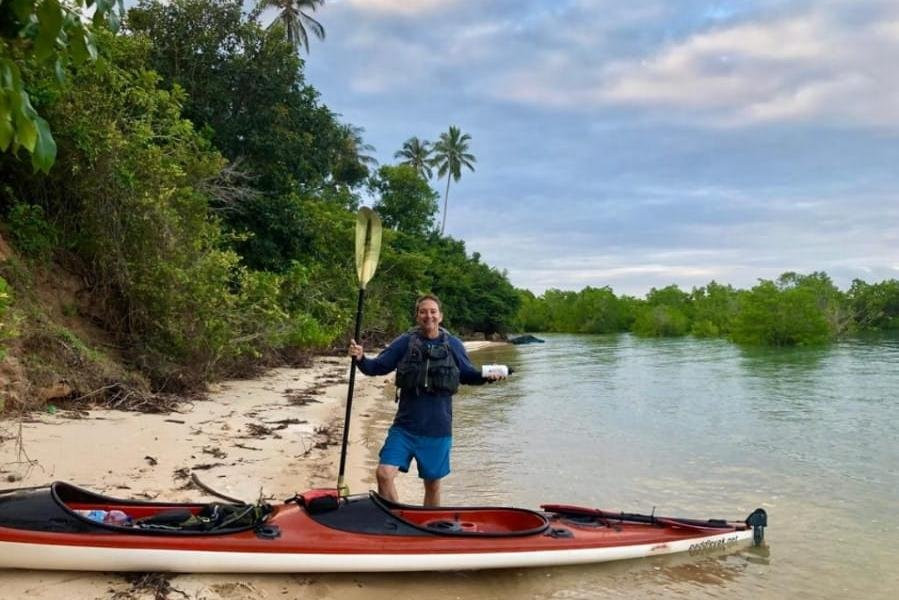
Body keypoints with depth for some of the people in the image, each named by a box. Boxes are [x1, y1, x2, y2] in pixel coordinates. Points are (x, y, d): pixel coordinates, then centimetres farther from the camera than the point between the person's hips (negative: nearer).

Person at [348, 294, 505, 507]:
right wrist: (360, 359, -23)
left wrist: (487, 375, -8)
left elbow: (467, 375, 11)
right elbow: (377, 367, -4)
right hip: (405, 426, -1)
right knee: (384, 473, -13)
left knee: (432, 484, 12)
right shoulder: (405, 342, -2)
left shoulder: (453, 345, 1)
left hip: (438, 429, 1)